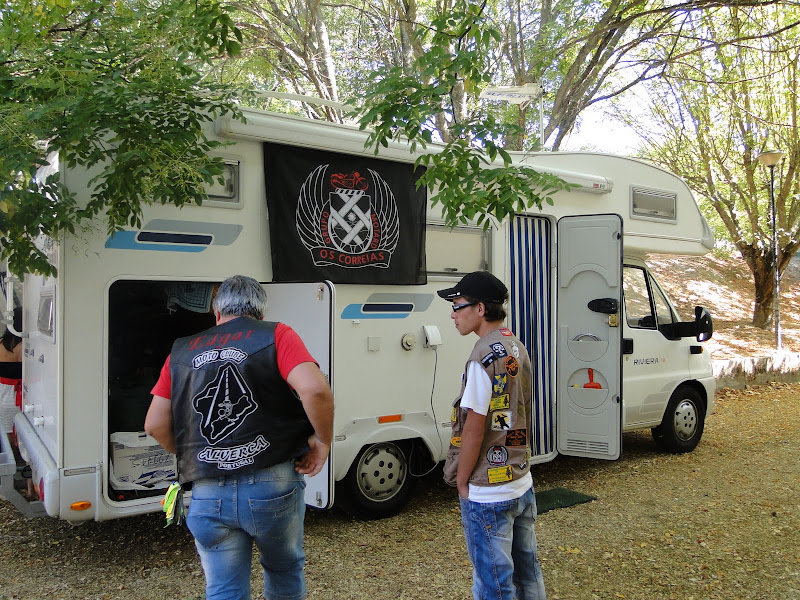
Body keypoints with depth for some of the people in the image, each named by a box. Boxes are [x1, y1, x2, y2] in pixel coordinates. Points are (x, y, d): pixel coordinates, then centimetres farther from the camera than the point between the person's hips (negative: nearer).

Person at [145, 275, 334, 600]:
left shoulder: (182, 351, 10)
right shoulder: (276, 335, -1)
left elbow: (155, 424, 9)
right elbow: (315, 389, -18)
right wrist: (323, 440, -3)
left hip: (208, 496, 2)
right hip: (272, 487, -1)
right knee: (284, 571, 24)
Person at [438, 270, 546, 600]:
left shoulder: (484, 356, -20)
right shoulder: (518, 348, 7)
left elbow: (474, 428, -19)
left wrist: (462, 482, -9)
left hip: (488, 495, -9)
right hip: (522, 484, 9)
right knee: (526, 570, 19)